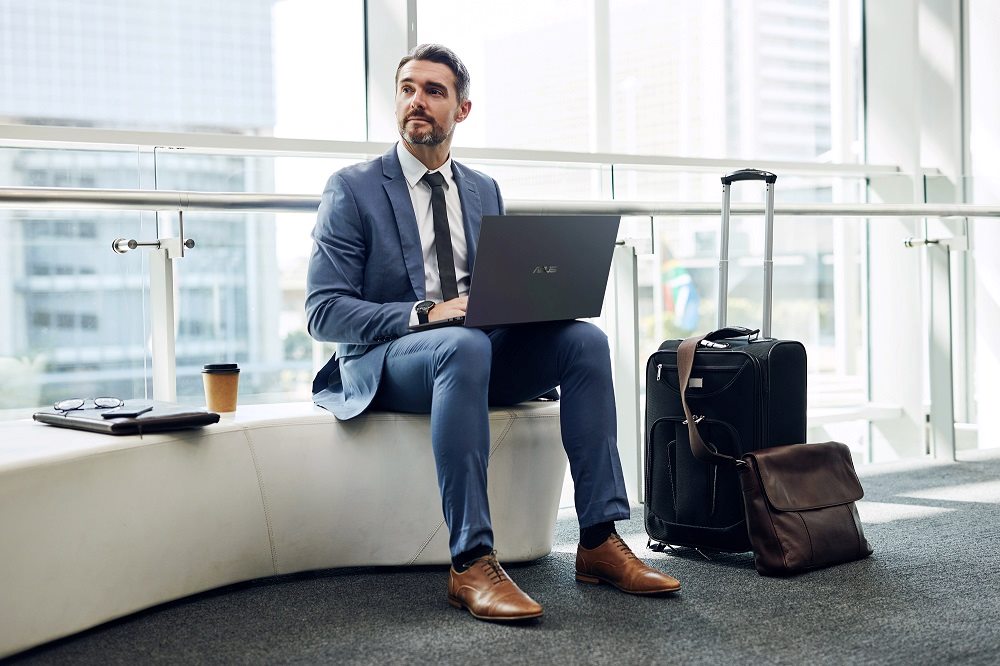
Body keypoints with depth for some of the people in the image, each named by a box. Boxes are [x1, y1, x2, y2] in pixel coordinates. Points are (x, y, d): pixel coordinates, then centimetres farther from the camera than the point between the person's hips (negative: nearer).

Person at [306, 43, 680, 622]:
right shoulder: (353, 189, 0)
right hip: (387, 361, -5)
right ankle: (472, 564, -39)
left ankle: (600, 540, -21)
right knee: (464, 345, -38)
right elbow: (323, 312, -8)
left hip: (479, 348, 5)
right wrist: (424, 314, -22)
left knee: (584, 338, -20)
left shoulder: (485, 191, 17)